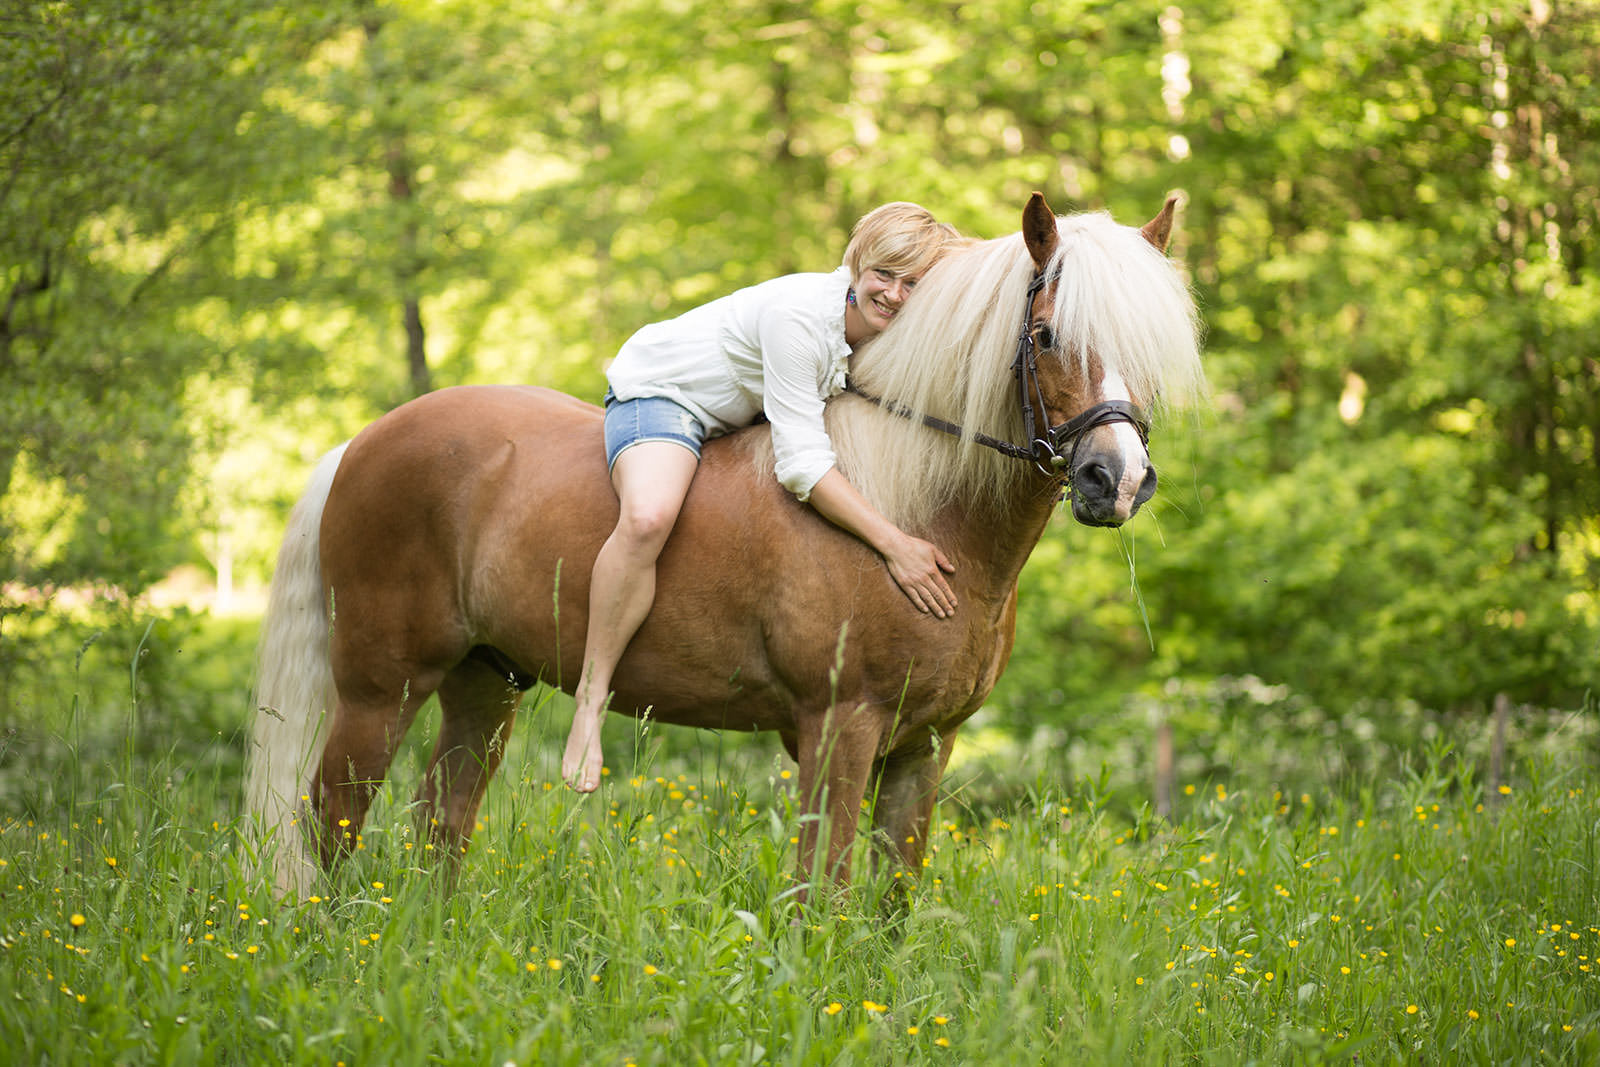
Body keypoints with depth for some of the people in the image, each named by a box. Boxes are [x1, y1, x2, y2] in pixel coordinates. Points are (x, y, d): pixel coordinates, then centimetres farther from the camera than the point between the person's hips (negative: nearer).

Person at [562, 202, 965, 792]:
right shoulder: (799, 313, -34)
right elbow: (802, 462, -37)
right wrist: (893, 542, -42)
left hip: (739, 413, 9)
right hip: (662, 391, -9)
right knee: (650, 517, -37)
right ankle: (590, 698, -27)